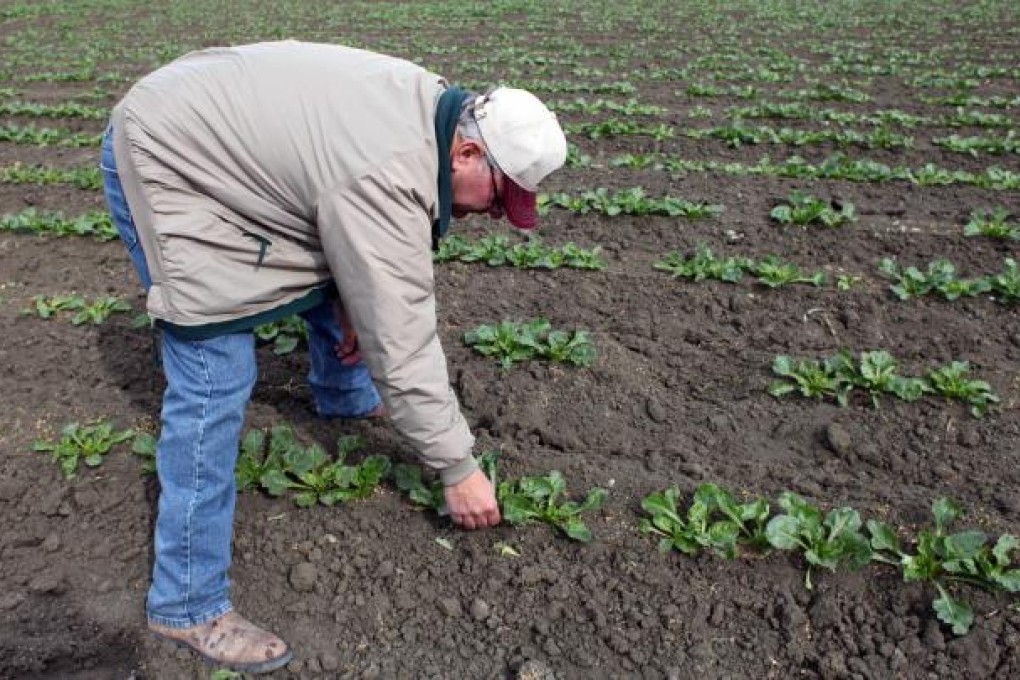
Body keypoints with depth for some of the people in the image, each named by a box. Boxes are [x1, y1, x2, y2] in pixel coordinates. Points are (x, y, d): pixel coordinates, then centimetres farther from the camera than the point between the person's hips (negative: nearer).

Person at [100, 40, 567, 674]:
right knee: (215, 381, -15)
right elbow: (402, 344, -29)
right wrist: (459, 468, -20)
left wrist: (352, 302, 0)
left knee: (344, 264, 20)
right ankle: (188, 604, -4)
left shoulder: (431, 103, -6)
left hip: (221, 129, 10)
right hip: (163, 163, -10)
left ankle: (344, 396, 47)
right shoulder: (387, 182, -34)